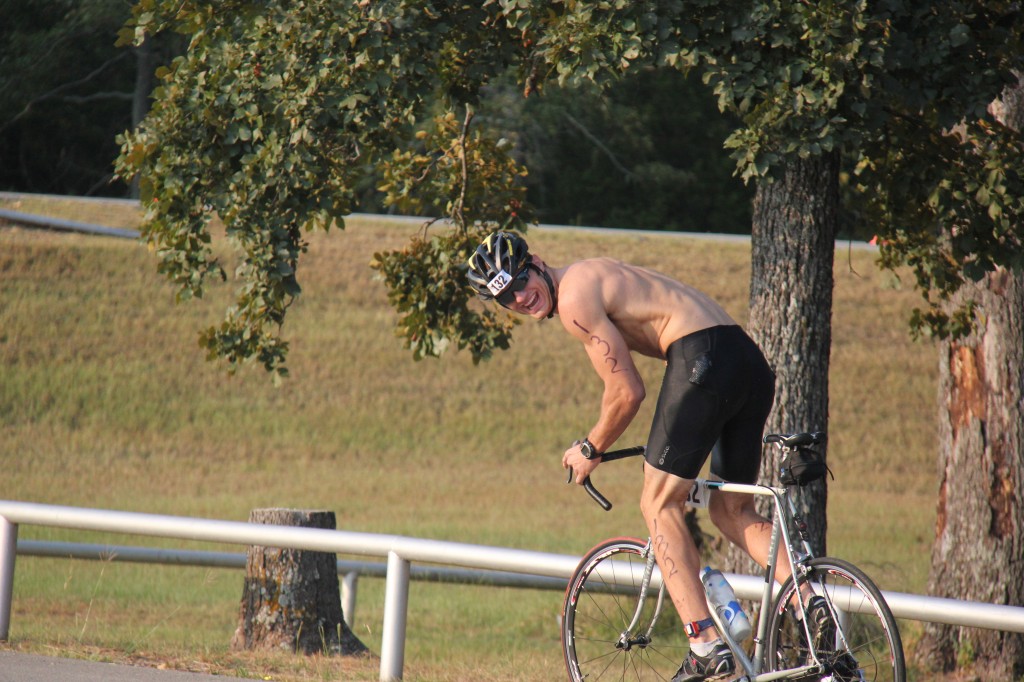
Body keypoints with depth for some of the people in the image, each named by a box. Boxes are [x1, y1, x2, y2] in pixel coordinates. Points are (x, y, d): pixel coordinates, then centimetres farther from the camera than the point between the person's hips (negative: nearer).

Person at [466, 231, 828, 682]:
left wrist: (590, 450, 11)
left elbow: (628, 393, -3)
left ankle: (706, 644, -10)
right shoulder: (593, 276, 26)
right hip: (751, 361, 9)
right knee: (733, 512, 17)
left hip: (703, 360, -9)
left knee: (659, 506, 0)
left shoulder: (574, 298, -4)